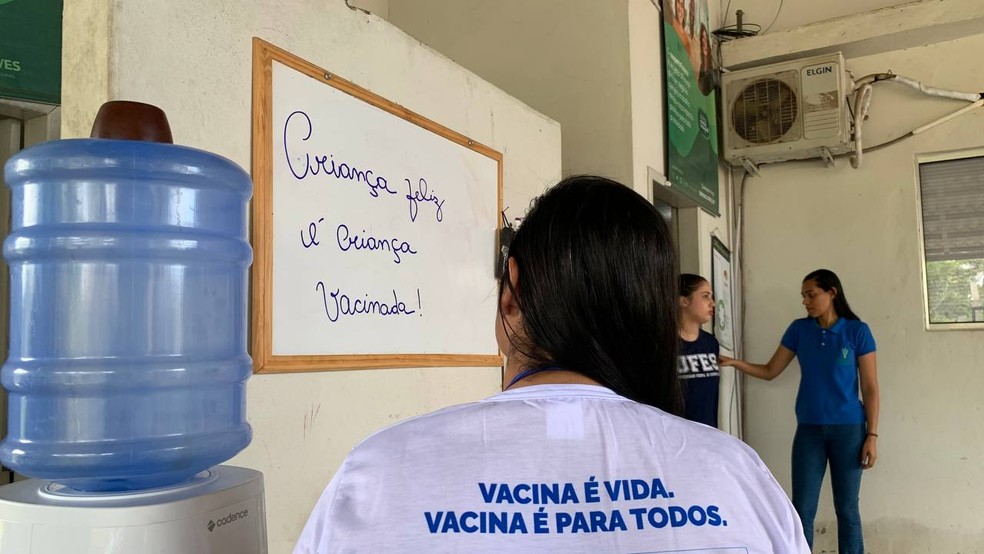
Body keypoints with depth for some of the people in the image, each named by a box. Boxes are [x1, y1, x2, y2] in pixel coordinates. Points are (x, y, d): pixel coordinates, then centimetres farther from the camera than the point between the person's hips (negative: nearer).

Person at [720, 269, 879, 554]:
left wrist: (872, 435, -6)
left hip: (848, 430, -2)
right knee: (802, 509, 3)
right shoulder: (799, 329, 4)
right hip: (809, 430, 2)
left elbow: (870, 387, -3)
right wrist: (735, 363, -7)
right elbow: (770, 371, 9)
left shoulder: (857, 331, -4)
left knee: (847, 510, 7)